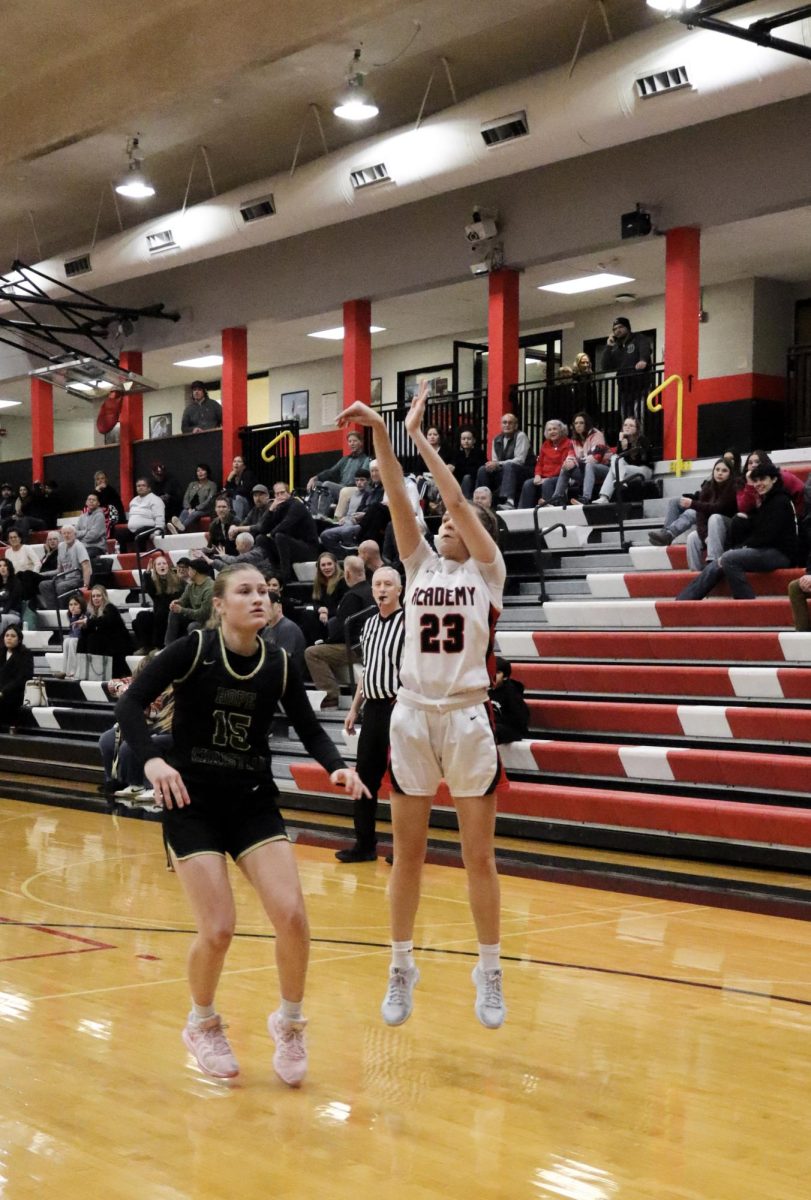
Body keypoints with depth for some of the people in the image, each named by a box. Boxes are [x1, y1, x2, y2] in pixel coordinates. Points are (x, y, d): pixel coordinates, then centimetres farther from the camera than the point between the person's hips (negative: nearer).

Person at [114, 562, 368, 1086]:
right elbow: (130, 703, -14)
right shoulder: (195, 649, -11)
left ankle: (290, 1022, 13)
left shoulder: (279, 664, -1)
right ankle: (203, 1024, 19)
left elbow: (310, 728, 7)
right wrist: (152, 760, -31)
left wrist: (338, 766, -12)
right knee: (218, 929, -11)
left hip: (254, 803, 3)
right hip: (192, 803, -3)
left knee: (292, 916, -13)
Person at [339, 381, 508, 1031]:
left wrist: (419, 436, -8)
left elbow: (457, 500, -9)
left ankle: (489, 970, 16)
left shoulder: (487, 571, 2)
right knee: (408, 854, 8)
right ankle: (402, 967, 19)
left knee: (480, 857, 3)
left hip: (467, 719, -3)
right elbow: (400, 500, -1)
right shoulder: (422, 563, 10)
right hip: (412, 716, 3)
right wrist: (381, 435, -12)